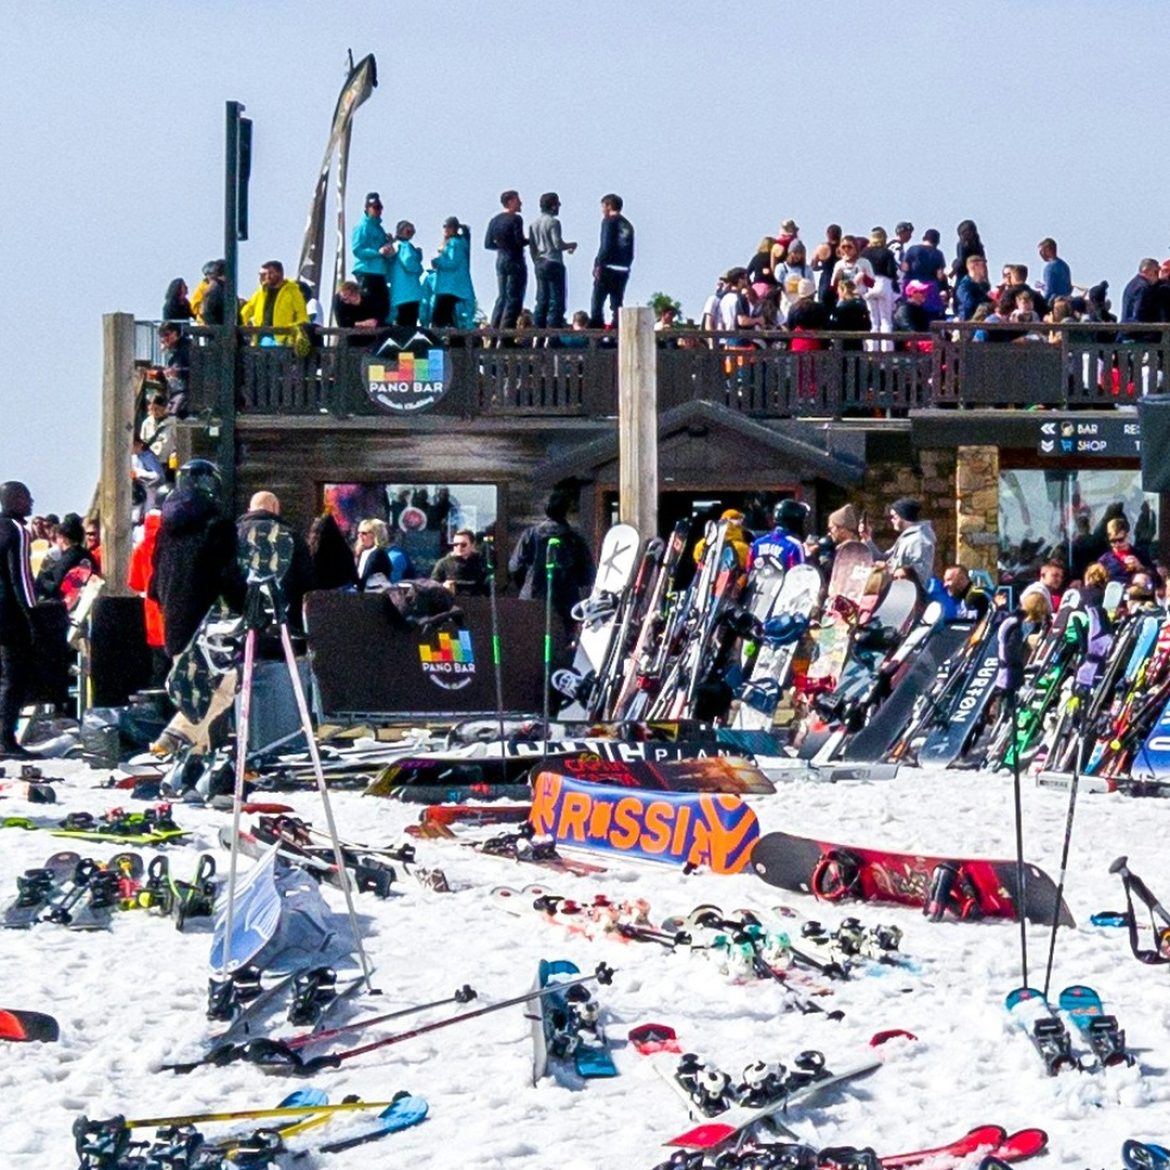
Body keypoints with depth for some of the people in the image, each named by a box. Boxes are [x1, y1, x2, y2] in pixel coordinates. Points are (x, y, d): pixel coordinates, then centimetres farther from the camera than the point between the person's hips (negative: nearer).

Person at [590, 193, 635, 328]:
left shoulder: (609, 221, -5)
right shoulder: (628, 225, 15)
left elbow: (606, 246, -14)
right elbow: (631, 252, 14)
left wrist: (598, 264, -12)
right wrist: (625, 266, 16)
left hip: (608, 268, -7)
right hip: (623, 270, 7)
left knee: (597, 303, -4)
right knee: (617, 304, 9)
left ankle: (596, 327, -12)